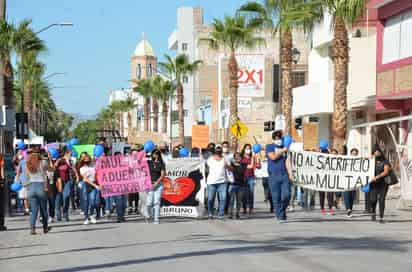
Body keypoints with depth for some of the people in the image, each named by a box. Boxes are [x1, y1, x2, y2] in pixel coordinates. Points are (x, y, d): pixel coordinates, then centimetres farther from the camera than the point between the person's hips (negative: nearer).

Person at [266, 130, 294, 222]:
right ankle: (280, 216, 2)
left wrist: (290, 174, 2)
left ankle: (282, 211, 18)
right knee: (276, 198, -4)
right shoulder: (269, 147, 7)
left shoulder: (284, 148, 17)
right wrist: (282, 151, -3)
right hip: (274, 176, -3)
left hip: (285, 175, 3)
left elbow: (287, 161, 11)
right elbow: (273, 157, -10)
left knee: (286, 195, -8)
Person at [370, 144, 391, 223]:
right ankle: (373, 213, 18)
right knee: (373, 200, -10)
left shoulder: (385, 162, 2)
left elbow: (386, 172, -12)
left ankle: (381, 218, 1)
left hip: (383, 184, -2)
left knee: (381, 200, -6)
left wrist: (377, 177, -21)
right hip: (374, 184, 2)